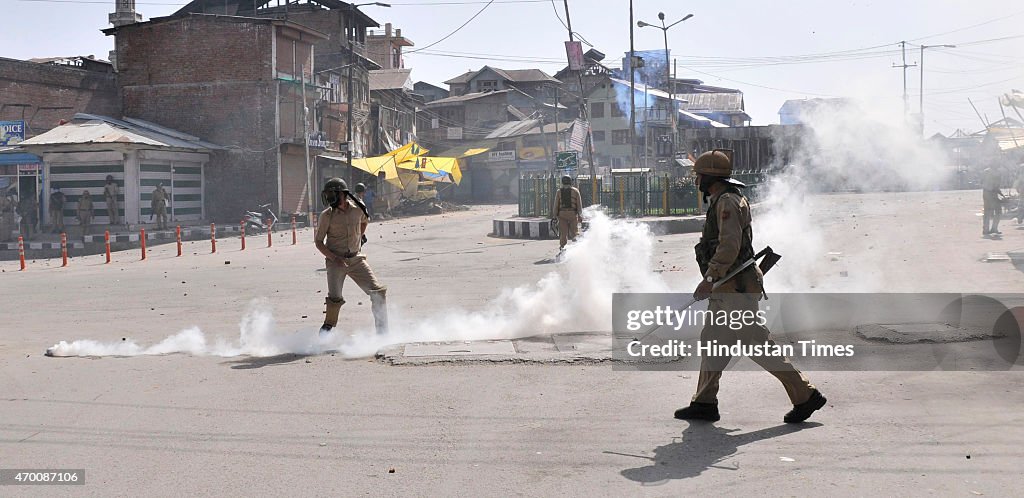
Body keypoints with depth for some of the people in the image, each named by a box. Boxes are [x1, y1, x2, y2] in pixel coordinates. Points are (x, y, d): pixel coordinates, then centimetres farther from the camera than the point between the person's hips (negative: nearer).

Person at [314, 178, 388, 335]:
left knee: (378, 292, -3)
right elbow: (318, 242, -4)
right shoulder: (326, 216, -10)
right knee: (335, 298, -14)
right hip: (336, 261, -3)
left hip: (356, 259, 3)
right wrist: (334, 258, -16)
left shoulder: (358, 208, -2)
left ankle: (382, 332, 10)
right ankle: (327, 329, 10)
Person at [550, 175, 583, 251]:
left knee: (563, 233, 3)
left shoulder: (559, 191, 6)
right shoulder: (575, 191, 4)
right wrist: (580, 215, 5)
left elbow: (556, 204, 3)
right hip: (573, 213, -1)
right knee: (573, 232, 6)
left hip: (562, 214, 1)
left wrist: (554, 216, 5)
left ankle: (562, 247, -6)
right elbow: (579, 204, 2)